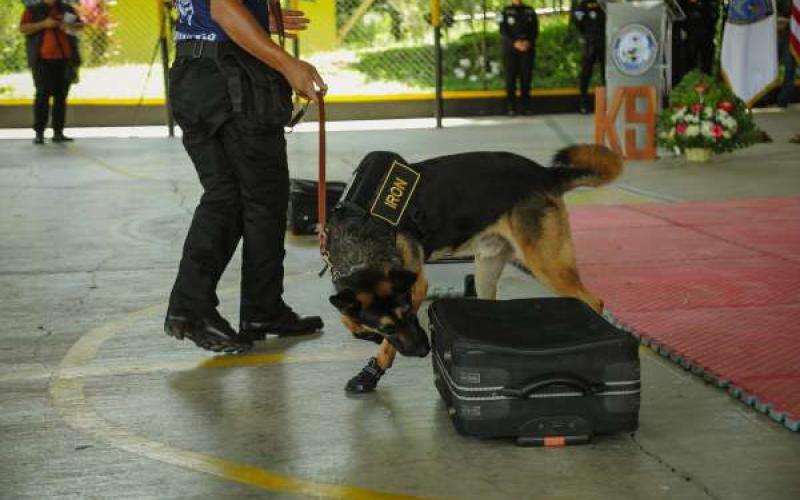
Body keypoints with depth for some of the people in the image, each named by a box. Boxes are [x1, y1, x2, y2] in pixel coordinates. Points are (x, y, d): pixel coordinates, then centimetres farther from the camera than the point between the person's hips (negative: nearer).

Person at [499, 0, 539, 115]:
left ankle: (525, 105, 3)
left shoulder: (530, 12, 12)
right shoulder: (506, 12, 6)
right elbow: (503, 30, -4)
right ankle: (511, 106, -3)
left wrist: (529, 42, -14)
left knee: (526, 77, -2)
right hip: (510, 50, -2)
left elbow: (535, 30, 5)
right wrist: (514, 43, -18)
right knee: (511, 78, -5)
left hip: (527, 49, 2)